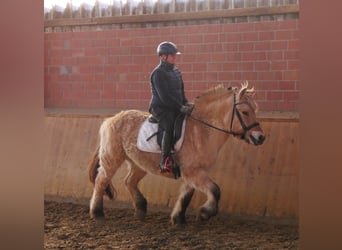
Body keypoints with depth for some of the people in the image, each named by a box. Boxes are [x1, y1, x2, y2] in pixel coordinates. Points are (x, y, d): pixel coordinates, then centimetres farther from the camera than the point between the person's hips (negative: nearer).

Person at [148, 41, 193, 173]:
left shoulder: (176, 71, 17)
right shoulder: (158, 73, -9)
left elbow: (181, 92, 23)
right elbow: (164, 96, -17)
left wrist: (186, 104, 4)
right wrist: (181, 108, -20)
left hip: (175, 108, 8)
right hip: (160, 108, -8)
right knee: (170, 126, -32)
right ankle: (165, 161, -31)